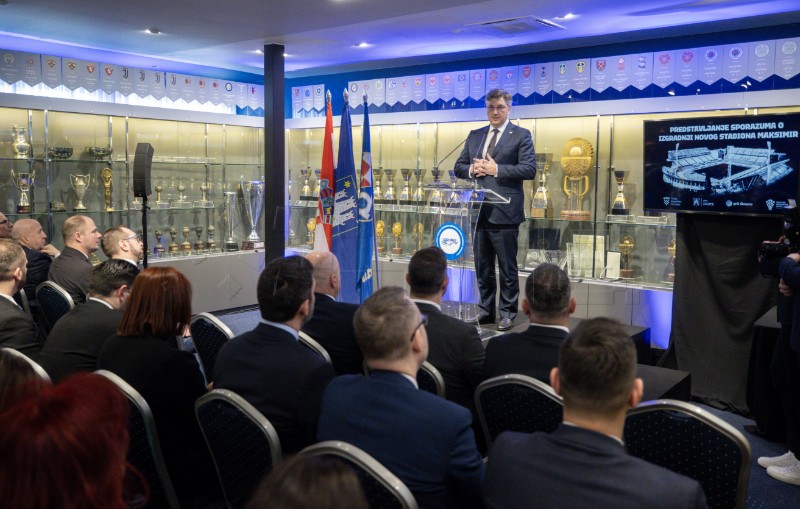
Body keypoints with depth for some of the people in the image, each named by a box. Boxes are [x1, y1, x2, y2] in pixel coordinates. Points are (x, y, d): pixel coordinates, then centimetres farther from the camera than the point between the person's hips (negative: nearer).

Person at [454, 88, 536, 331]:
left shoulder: (521, 135, -1)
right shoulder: (474, 136, 15)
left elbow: (529, 169, -11)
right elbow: (459, 167, 15)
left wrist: (496, 169, -16)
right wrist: (472, 169, -6)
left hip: (504, 211, -5)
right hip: (478, 210, 6)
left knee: (507, 267, 3)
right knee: (482, 266, 13)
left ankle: (507, 313, 13)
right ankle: (486, 310, 24)